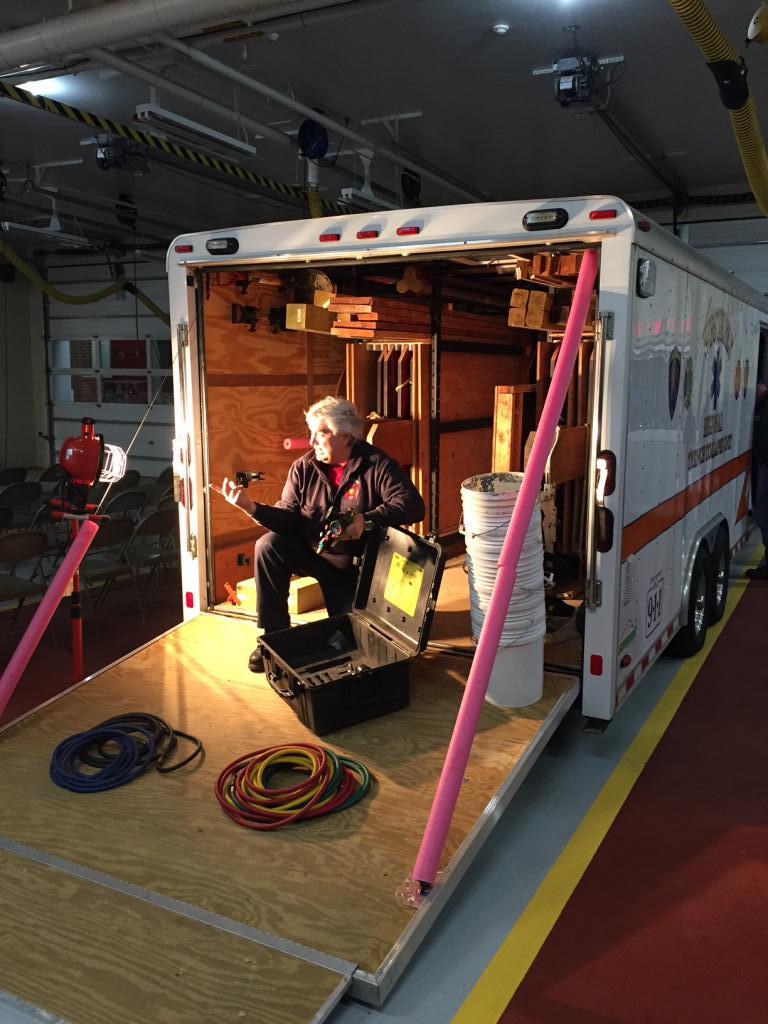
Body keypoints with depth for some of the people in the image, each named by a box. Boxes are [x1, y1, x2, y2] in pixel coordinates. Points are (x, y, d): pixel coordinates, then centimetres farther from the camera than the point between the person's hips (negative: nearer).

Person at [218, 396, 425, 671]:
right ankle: (274, 634, -10)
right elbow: (288, 517, -7)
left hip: (356, 564, -3)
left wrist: (367, 520, -36)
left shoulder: (377, 465, -14)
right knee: (268, 546, -23)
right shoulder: (303, 468, -2)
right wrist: (252, 508, -25)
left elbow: (412, 505, -25)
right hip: (311, 552, 3)